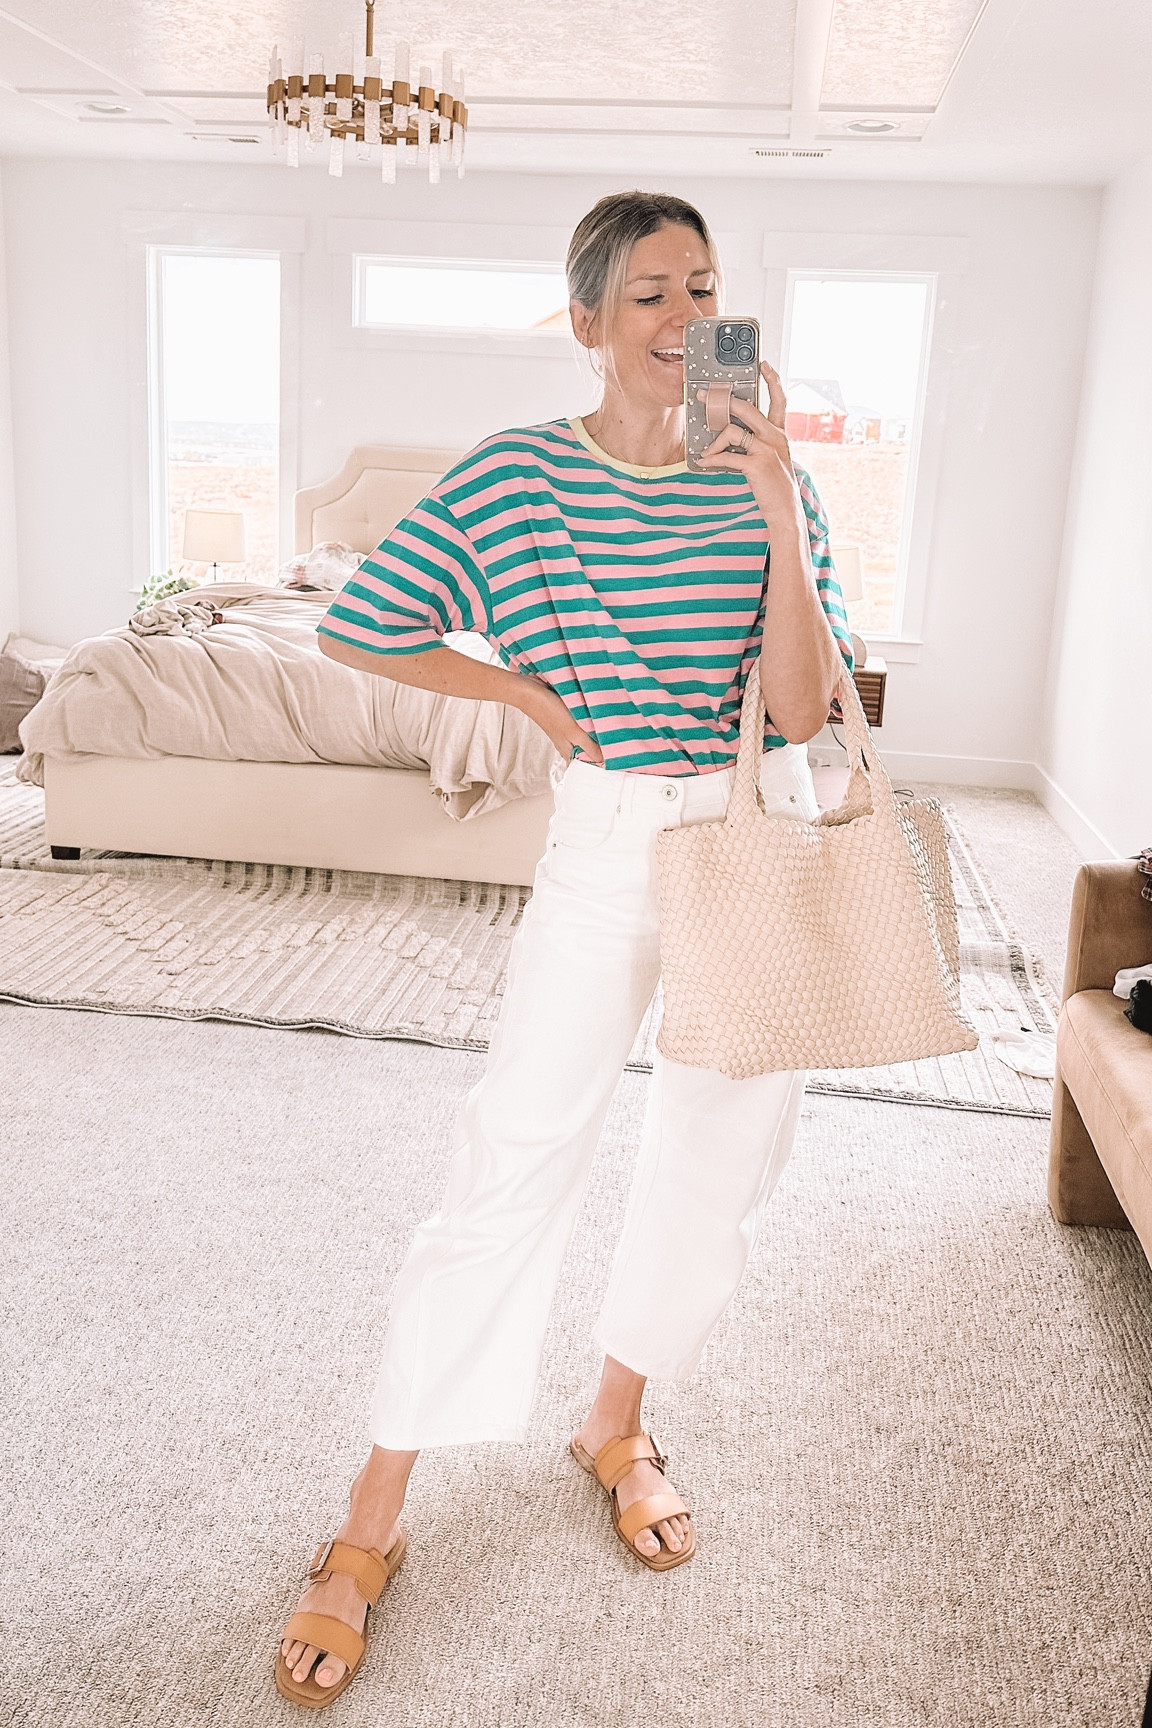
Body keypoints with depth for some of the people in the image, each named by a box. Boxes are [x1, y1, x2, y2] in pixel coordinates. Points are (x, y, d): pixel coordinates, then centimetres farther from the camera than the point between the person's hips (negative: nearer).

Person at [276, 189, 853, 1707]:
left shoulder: (764, 482, 0)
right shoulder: (514, 478, -5)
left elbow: (802, 710, -9)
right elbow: (353, 628, 1)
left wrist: (782, 517, -19)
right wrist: (531, 695, -4)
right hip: (607, 853, -3)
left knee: (722, 1169, 12)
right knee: (509, 1175, -4)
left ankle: (619, 1428, 38)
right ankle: (370, 1527, 12)